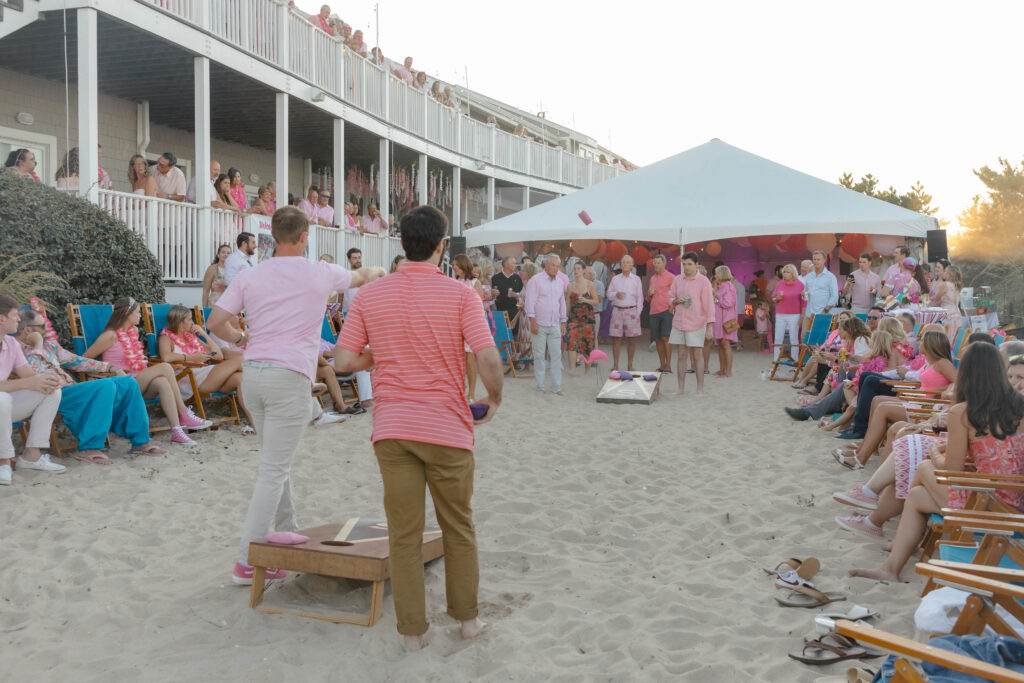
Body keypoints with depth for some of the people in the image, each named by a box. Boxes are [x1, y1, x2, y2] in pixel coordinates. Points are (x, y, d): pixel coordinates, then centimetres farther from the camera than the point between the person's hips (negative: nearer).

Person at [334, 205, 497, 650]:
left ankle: (412, 630, 17)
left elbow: (343, 361, 0)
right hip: (447, 429, -1)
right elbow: (488, 360, -15)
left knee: (404, 533, 9)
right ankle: (466, 617, 28)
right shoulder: (460, 296, -8)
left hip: (392, 429, 2)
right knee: (458, 528, 16)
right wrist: (493, 399, 3)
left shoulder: (370, 296, 1)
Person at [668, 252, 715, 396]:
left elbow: (709, 304, -8)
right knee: (680, 355, 6)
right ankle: (680, 388, 11)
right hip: (678, 323, 4)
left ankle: (700, 389, 6)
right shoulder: (677, 280, 8)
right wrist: (677, 301, -8)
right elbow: (670, 299, 17)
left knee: (697, 356, -1)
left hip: (696, 325, -4)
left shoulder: (704, 281, -6)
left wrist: (709, 327, -13)